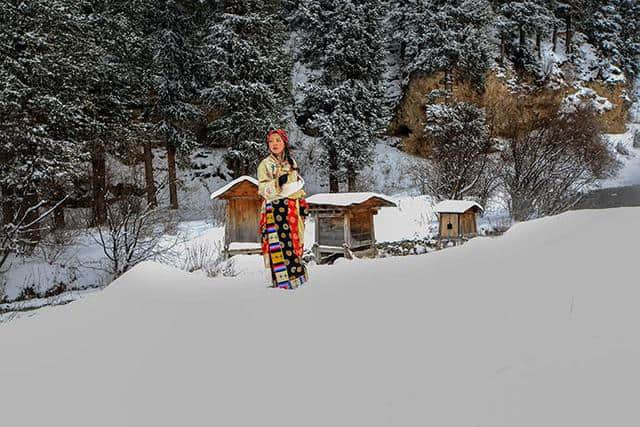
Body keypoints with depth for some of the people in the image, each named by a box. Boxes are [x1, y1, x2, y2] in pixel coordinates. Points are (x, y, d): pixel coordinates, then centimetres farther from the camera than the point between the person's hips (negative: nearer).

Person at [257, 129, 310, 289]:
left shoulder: (291, 162, 15)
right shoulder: (265, 164, 0)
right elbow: (263, 189, -6)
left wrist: (302, 204, 14)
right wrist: (278, 184, -24)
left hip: (293, 209, 5)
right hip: (276, 208, -5)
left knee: (295, 242, 7)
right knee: (280, 242, -10)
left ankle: (295, 275, 16)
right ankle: (282, 280, -6)